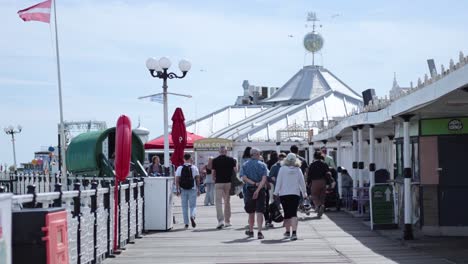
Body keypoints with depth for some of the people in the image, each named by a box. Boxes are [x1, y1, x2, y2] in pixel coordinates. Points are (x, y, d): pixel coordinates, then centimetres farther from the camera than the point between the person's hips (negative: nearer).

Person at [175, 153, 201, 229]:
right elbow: (197, 179, -1)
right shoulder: (194, 168, 0)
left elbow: (177, 180, -4)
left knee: (184, 207, 9)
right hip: (192, 189, -1)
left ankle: (186, 223, 9)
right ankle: (192, 216, -23)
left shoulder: (179, 168, 0)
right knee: (193, 205, 6)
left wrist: (177, 190, 1)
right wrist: (198, 189, 6)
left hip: (183, 190, 1)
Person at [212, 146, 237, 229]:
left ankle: (221, 220, -18)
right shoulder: (231, 160, 0)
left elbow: (213, 173, 1)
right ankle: (227, 221, 19)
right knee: (227, 202, 14)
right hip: (228, 182, 2)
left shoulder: (215, 160, -2)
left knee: (218, 202, -2)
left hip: (218, 182, -2)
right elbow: (236, 171, 0)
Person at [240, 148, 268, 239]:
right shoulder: (262, 165, -1)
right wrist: (258, 189, -20)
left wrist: (254, 183, -11)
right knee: (259, 212, -4)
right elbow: (264, 179, -14)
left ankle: (251, 231, 26)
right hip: (260, 190, -2)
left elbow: (244, 178, -9)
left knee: (251, 212, 15)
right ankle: (259, 232, -14)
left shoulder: (244, 165, 5)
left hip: (249, 190, 2)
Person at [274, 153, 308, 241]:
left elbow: (279, 182, -3)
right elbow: (302, 182, 6)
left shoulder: (282, 169, -3)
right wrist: (304, 193, 16)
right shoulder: (298, 170, 1)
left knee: (287, 213, 12)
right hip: (295, 194, 0)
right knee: (294, 213, -6)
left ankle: (288, 232, 20)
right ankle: (294, 232, -20)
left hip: (284, 194, 0)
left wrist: (276, 192, 4)